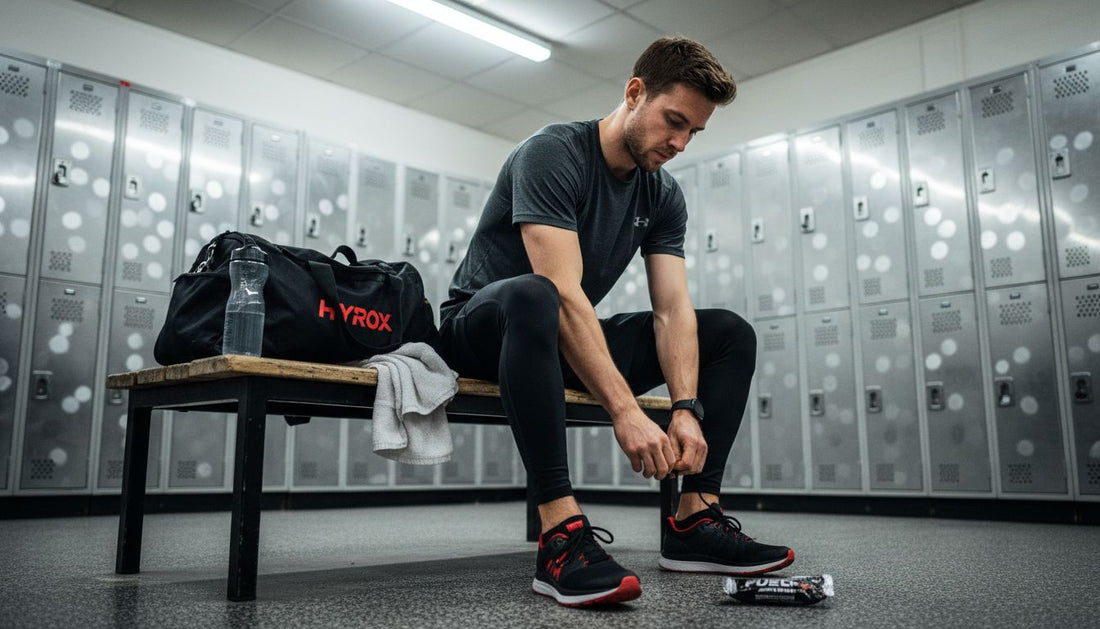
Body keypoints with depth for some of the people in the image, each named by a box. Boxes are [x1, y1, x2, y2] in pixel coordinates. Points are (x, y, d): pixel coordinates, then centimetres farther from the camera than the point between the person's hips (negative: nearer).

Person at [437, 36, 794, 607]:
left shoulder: (663, 195, 2)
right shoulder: (552, 153, -20)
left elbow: (674, 310, -6)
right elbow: (563, 292, -32)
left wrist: (686, 409, -23)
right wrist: (625, 412, -38)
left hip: (575, 343, 7)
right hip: (480, 325, -7)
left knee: (731, 334, -1)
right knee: (533, 296, -43)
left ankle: (693, 521, -9)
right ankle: (561, 536, -41)